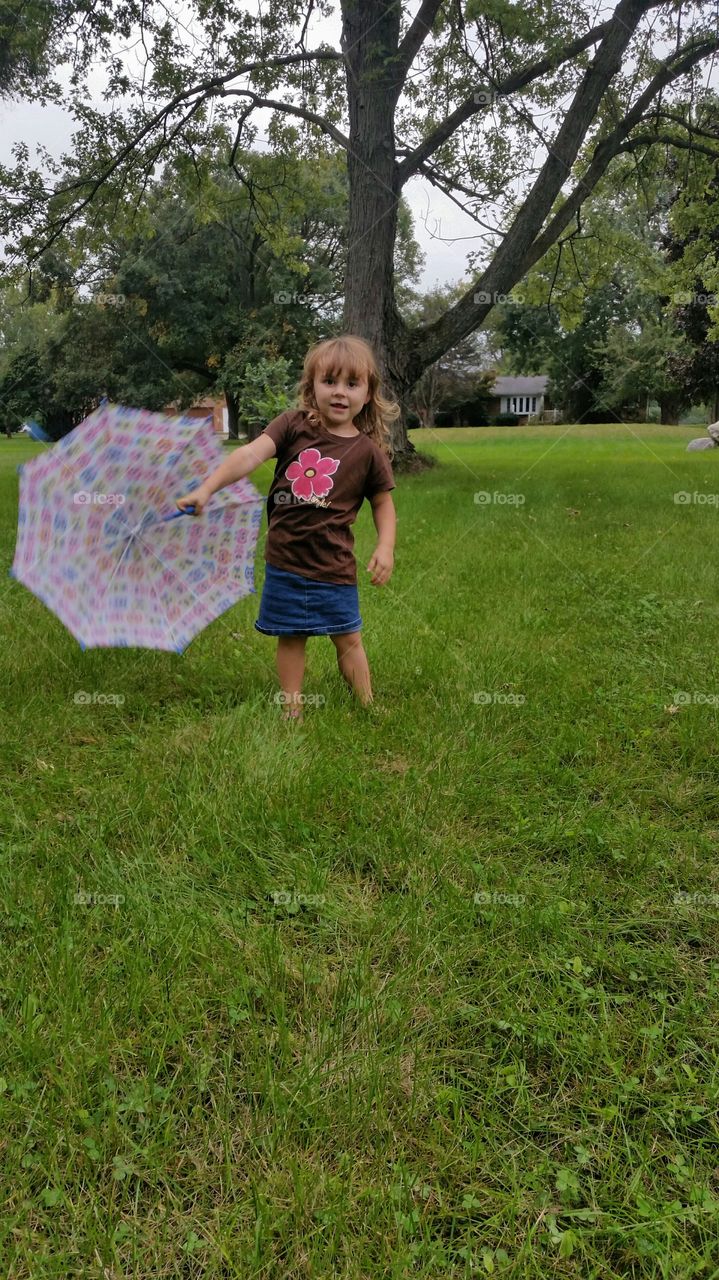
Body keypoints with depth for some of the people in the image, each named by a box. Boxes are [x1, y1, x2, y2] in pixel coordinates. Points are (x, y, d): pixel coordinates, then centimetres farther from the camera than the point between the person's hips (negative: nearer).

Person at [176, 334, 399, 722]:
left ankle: (368, 709, 23)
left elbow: (383, 502, 7)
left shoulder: (368, 450, -4)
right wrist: (206, 489, -32)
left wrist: (385, 547, -8)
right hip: (284, 562, 1)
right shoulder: (293, 425, -6)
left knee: (347, 640, 8)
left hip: (333, 566, -1)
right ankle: (291, 712, 26)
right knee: (290, 638, 13)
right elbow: (250, 454, -19)